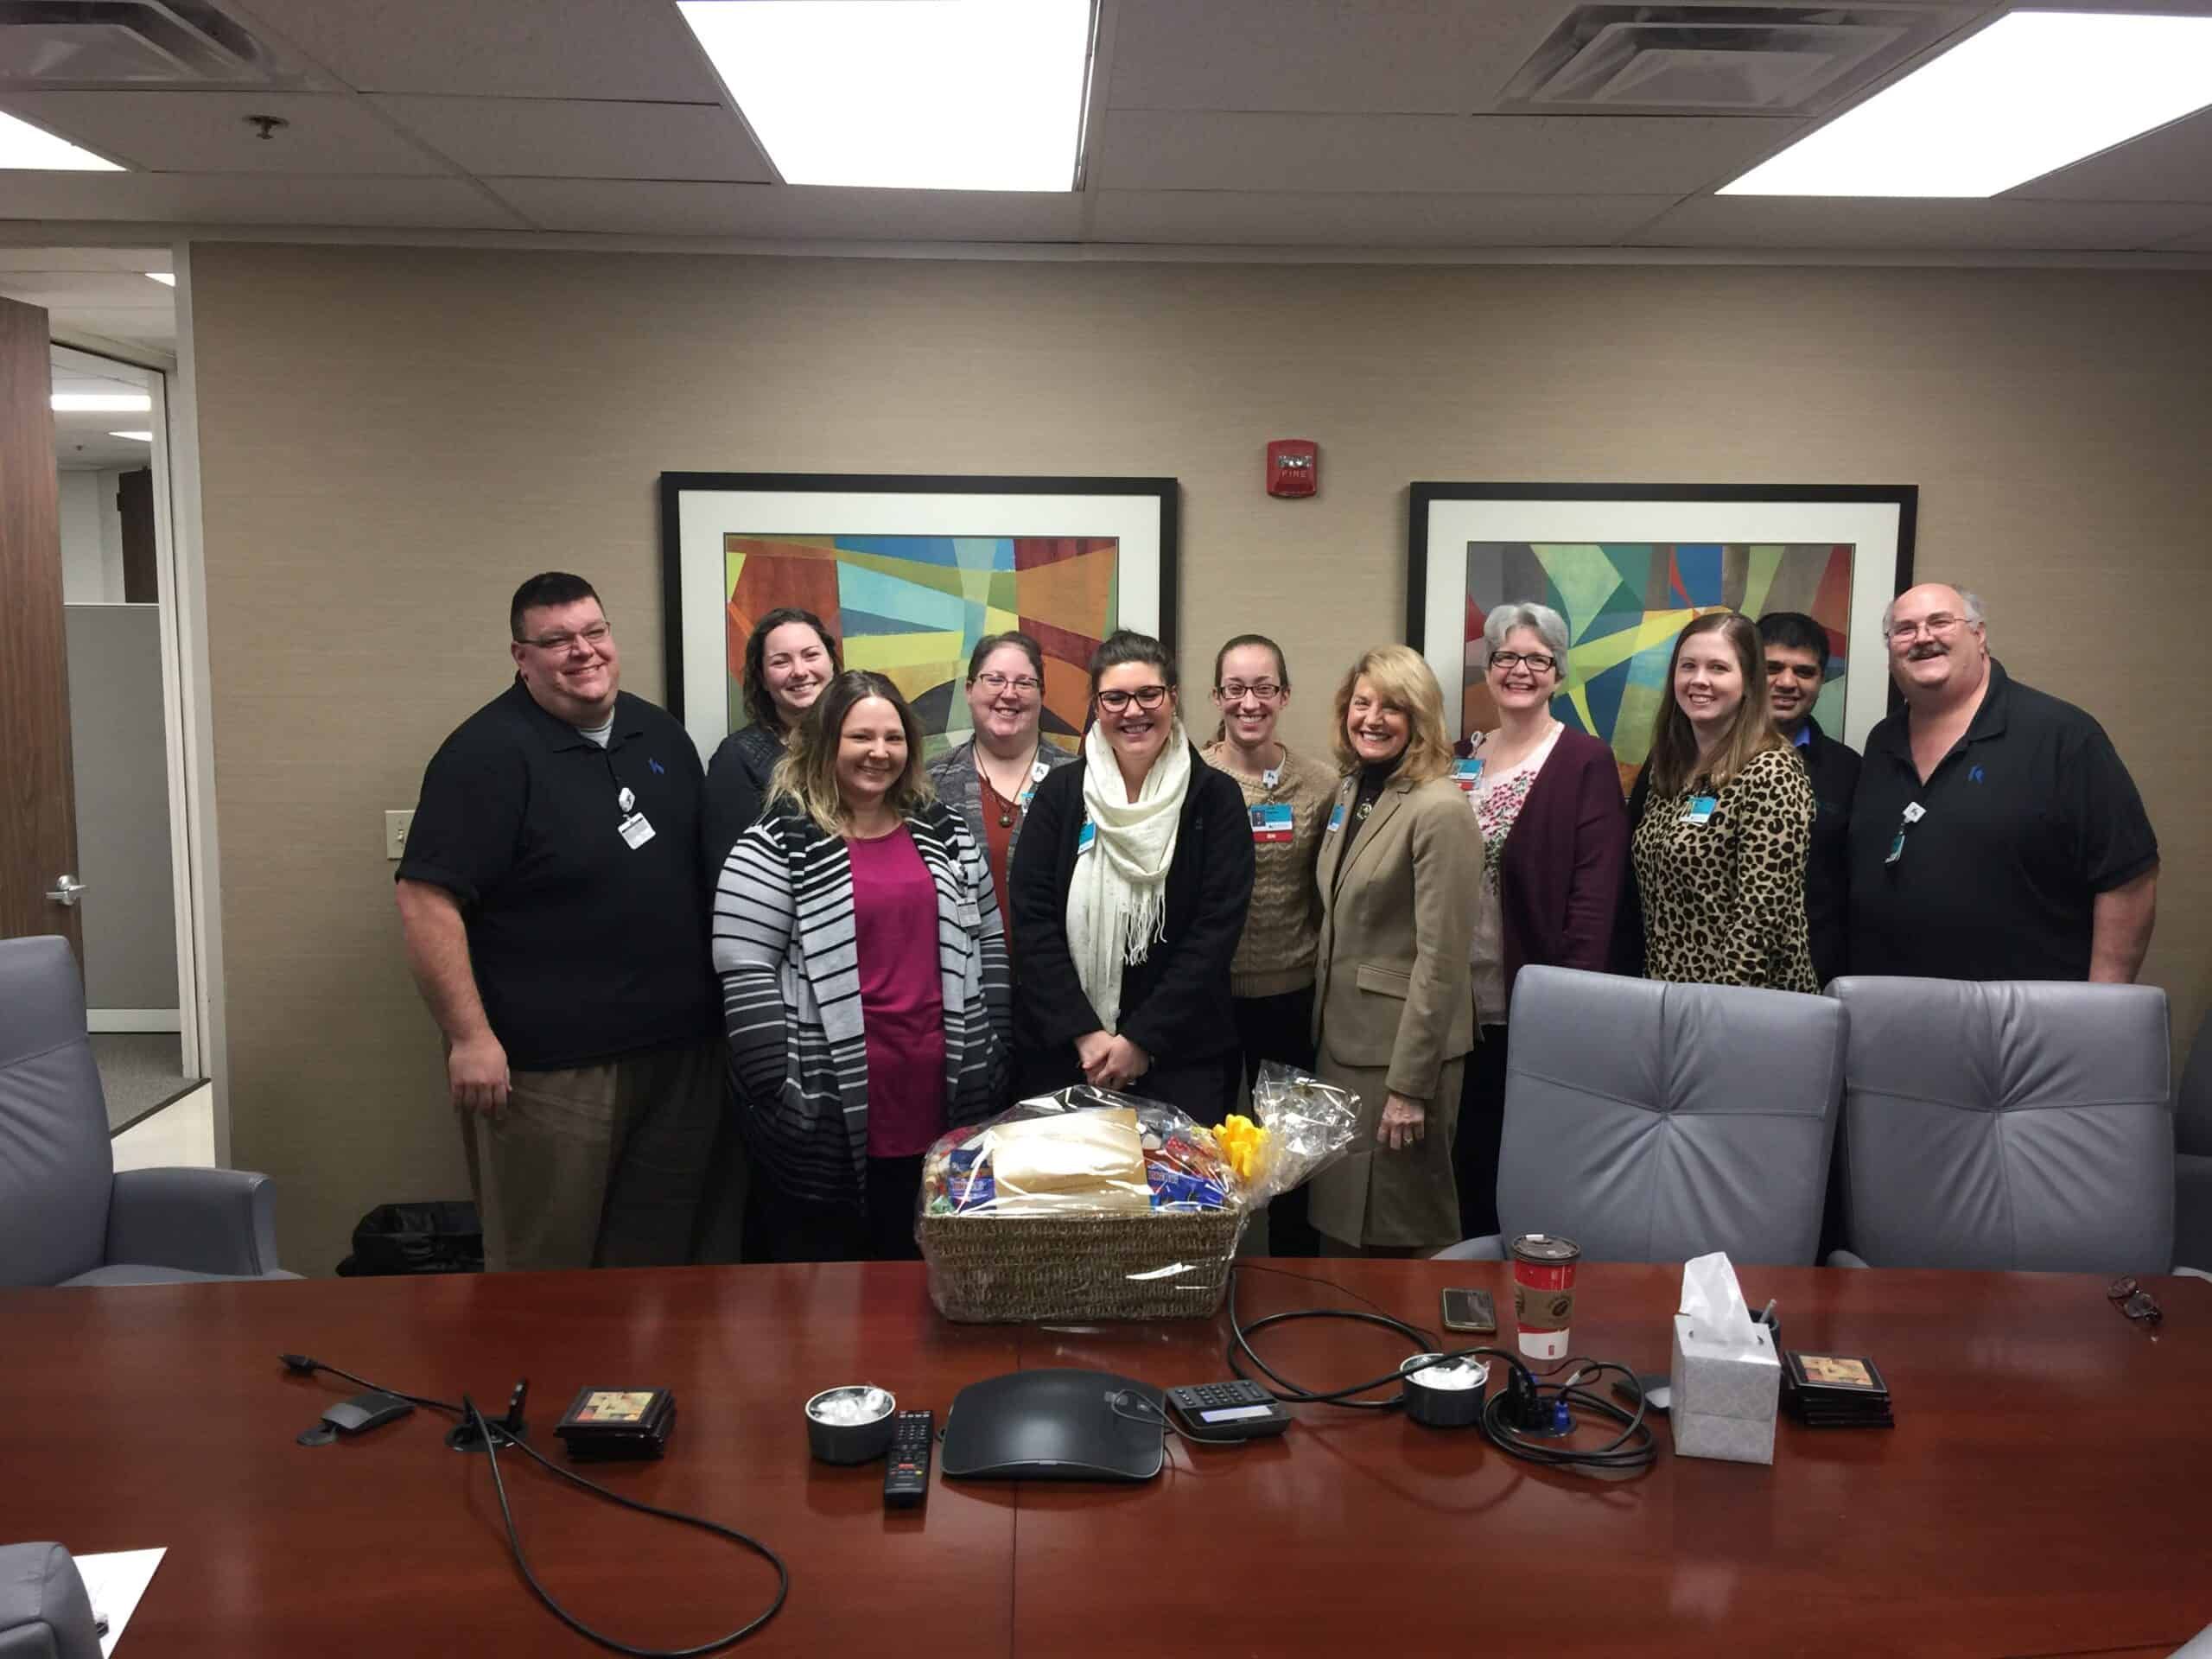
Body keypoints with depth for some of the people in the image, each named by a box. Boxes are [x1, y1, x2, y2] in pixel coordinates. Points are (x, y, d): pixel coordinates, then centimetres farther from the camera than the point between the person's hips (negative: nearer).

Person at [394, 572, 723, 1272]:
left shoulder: (661, 735, 10)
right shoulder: (488, 752, -11)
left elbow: (705, 867, 19)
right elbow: (426, 899, -15)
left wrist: (722, 1006, 14)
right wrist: (470, 1036, -18)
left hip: (680, 1052, 6)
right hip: (549, 1066, -6)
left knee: (656, 1260, 16)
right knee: (545, 1277, 5)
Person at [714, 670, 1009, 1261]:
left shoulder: (943, 834, 10)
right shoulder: (778, 844, -6)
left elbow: (988, 944, 13)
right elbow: (745, 974, -10)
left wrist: (991, 1054, 8)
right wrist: (777, 1089, -15)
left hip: (943, 1104, 5)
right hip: (826, 1115, -4)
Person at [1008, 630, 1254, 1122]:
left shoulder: (1215, 798, -2)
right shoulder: (1059, 793, 2)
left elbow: (1217, 929, -7)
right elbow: (1032, 920, -3)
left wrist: (1142, 1040, -11)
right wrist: (1085, 1033, -11)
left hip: (1180, 1058, -1)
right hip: (1060, 1051, 1)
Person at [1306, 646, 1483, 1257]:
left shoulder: (1440, 811, -16)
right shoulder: (1349, 791, 9)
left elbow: (1440, 959, -18)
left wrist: (1409, 1085, -18)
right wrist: (1320, 1031, 12)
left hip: (1403, 1047, -7)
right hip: (1340, 1039, 8)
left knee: (1402, 1229, 6)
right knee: (1339, 1216, 17)